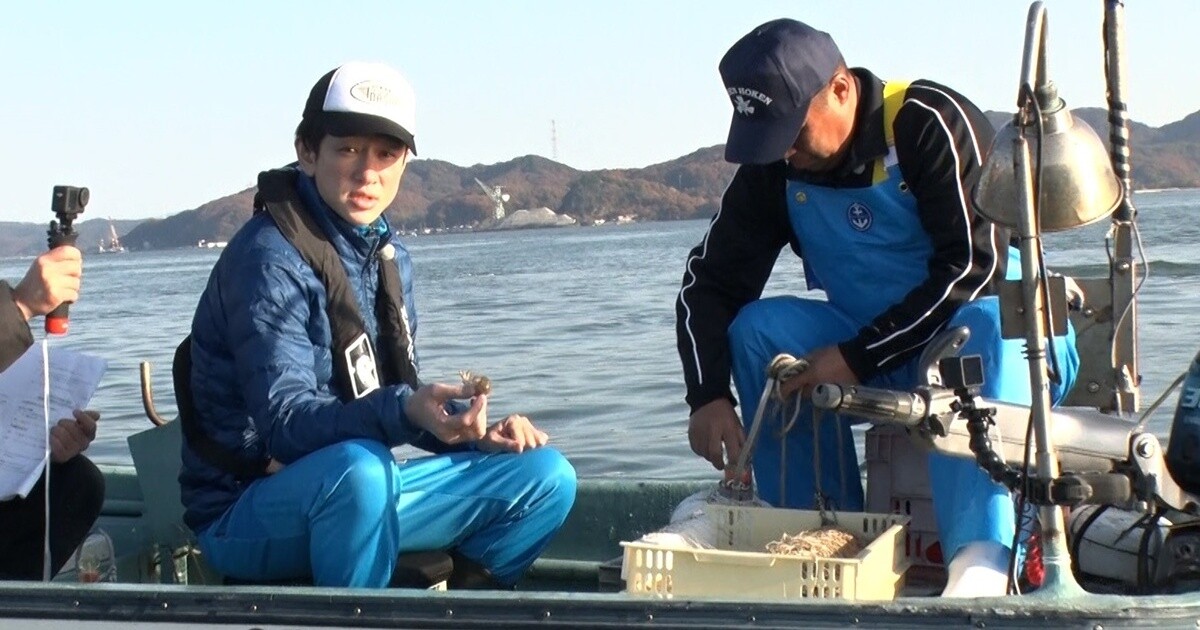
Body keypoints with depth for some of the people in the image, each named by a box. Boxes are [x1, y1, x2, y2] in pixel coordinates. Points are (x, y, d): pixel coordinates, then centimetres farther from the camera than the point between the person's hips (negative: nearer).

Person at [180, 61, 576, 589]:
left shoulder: (389, 258, 8)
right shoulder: (270, 258, -18)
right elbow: (285, 422, -27)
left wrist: (474, 431, -4)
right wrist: (403, 411, -43)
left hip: (355, 493, 8)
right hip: (245, 516, -7)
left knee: (545, 475, 2)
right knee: (358, 468, -39)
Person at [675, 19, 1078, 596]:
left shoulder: (931, 123, -19)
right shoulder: (772, 168, -3)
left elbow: (977, 264, -25)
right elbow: (709, 281, -3)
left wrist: (859, 358, -24)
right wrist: (708, 395, -19)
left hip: (1003, 333, -5)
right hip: (875, 345, 5)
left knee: (981, 328, -38)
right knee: (758, 330, -15)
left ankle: (981, 564, -49)